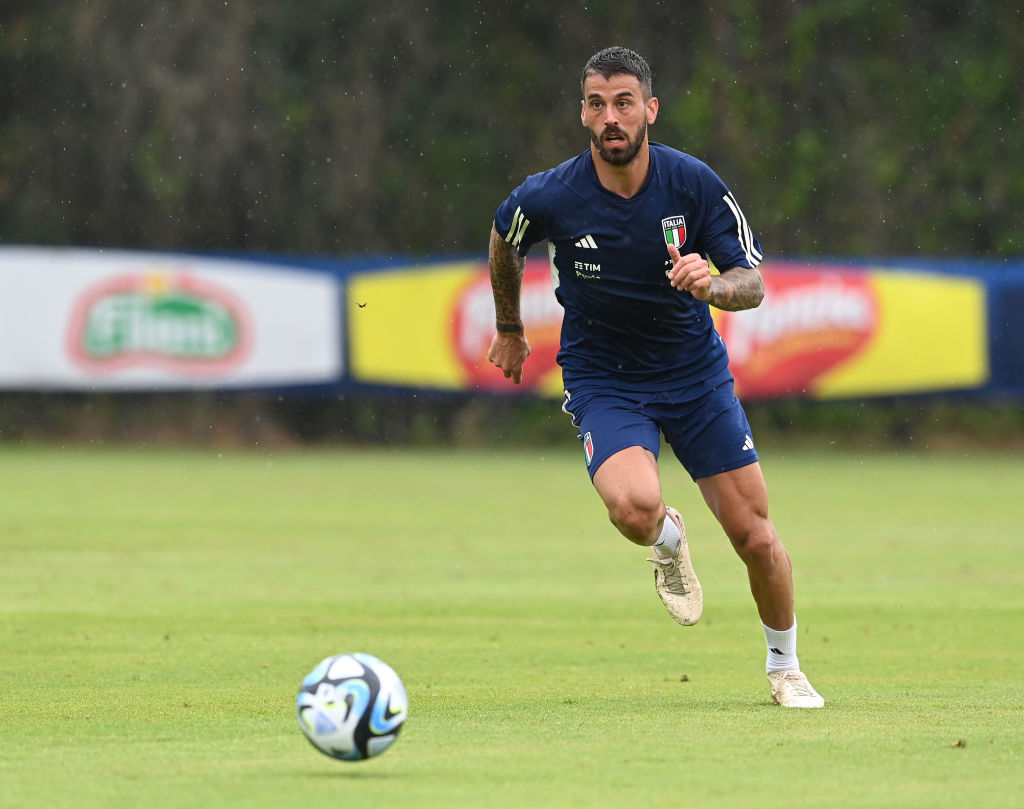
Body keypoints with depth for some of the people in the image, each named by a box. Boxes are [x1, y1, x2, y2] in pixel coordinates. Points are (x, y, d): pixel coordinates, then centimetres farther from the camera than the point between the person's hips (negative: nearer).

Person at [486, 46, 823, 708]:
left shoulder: (694, 183, -14)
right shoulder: (551, 198, -16)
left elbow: (753, 284, -12)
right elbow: (504, 239, 8)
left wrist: (712, 285, -35)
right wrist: (509, 329, 20)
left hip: (696, 373, 2)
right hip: (603, 379, -2)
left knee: (755, 537, -1)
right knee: (635, 506, -31)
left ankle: (785, 667, 27)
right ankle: (667, 539, 9)